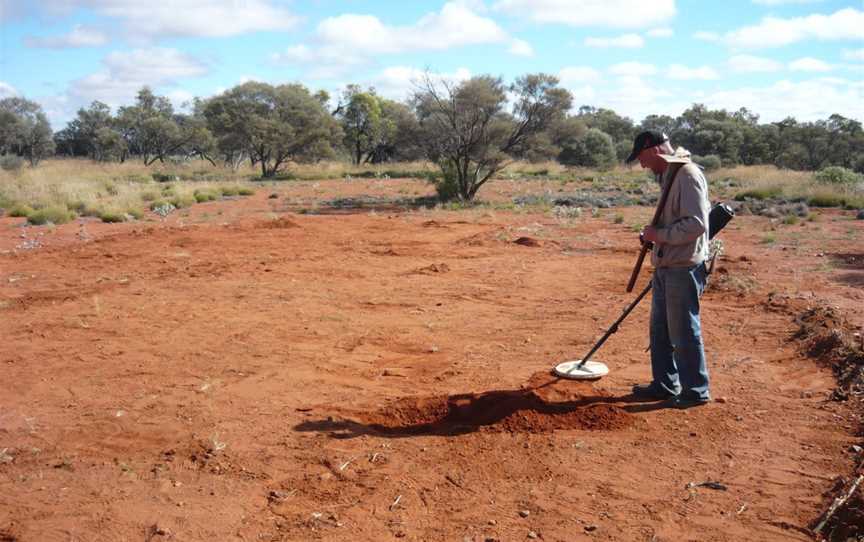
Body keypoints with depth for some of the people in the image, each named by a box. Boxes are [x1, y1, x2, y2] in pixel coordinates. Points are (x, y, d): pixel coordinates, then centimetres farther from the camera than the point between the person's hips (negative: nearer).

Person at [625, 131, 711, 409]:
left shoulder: (688, 175, -17)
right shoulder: (667, 176, 14)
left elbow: (696, 224, -23)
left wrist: (660, 235, -17)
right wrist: (652, 234, 9)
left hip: (683, 268, -10)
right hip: (665, 267, 10)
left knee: (684, 332, 1)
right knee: (660, 330, 17)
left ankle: (696, 391, 15)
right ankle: (664, 385, 30)